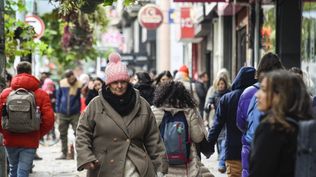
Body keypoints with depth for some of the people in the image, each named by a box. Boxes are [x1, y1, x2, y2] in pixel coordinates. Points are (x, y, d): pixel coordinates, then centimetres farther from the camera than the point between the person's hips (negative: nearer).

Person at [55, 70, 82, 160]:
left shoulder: (79, 84, -6)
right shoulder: (62, 83, 2)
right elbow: (58, 96, 12)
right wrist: (57, 109, 10)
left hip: (75, 114, -3)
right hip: (63, 113, 3)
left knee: (78, 133, -8)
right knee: (63, 134, 9)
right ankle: (64, 153, 19)